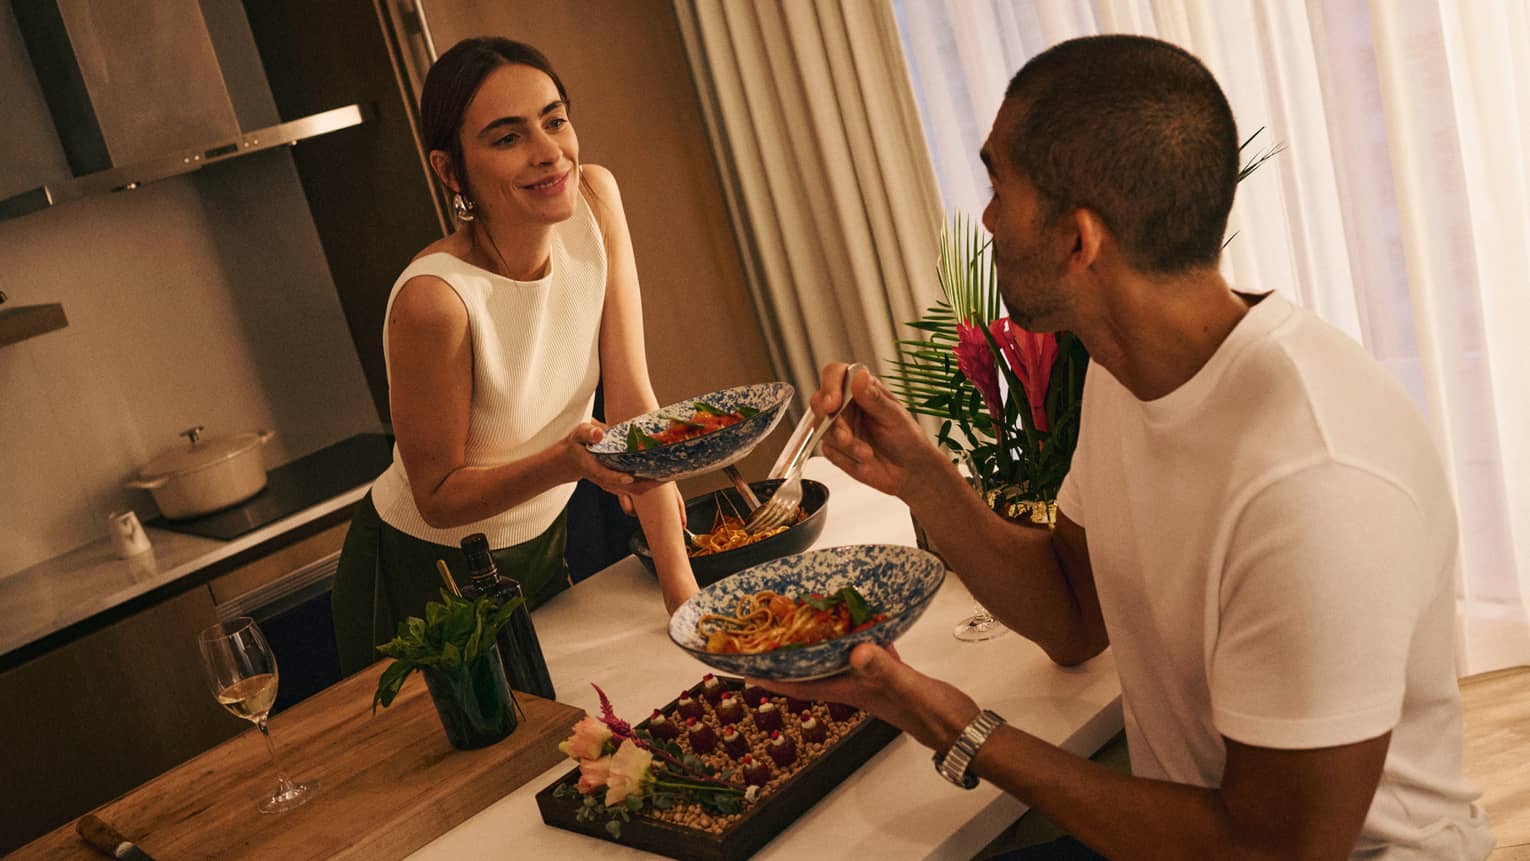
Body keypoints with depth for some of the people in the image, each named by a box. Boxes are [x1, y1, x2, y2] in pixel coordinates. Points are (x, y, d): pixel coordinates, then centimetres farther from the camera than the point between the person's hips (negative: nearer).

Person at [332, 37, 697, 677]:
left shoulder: (596, 200, -16)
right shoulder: (433, 299, -32)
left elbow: (633, 401, -16)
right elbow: (437, 497, -20)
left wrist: (684, 592, -19)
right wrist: (566, 462, -39)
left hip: (539, 545, 5)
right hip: (429, 580, -5)